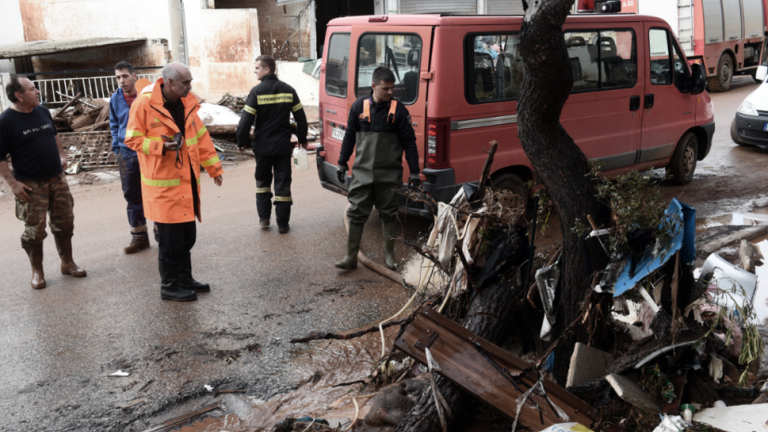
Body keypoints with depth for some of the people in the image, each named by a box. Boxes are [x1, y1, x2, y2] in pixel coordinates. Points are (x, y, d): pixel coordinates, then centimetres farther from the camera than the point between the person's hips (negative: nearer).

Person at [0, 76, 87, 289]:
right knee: (34, 231, 3)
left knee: (64, 223, 11)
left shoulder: (43, 111, 5)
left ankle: (67, 263, 26)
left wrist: (62, 155, 11)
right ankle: (37, 271, 19)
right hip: (30, 185, -5)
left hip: (57, 179, 6)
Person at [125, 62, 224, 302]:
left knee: (187, 236, 14)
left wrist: (214, 167, 14)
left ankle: (185, 279, 29)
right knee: (170, 238, -1)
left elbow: (201, 137, 14)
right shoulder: (144, 103, -11)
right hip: (163, 185, -7)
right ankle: (169, 286, 15)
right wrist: (161, 146, -22)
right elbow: (132, 139, -9)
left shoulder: (187, 103, 8)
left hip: (187, 181, 7)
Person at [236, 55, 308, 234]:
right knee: (283, 183, 6)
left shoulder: (257, 91, -10)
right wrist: (302, 139, 17)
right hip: (283, 145, 2)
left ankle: (264, 217, 16)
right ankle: (282, 224, 7)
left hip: (262, 145, -1)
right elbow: (301, 118, 3)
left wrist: (242, 142, 1)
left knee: (263, 180, 18)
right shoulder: (288, 90, 0)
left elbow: (246, 120, -13)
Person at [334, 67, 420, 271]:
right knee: (356, 213, 2)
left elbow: (409, 142, 0)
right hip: (362, 172, 1)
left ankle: (389, 255, 23)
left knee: (388, 214, 8)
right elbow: (350, 137, 11)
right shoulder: (359, 106, 2)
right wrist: (342, 164, 11)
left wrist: (414, 172, -2)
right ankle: (351, 257, 10)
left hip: (389, 174, -1)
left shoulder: (399, 110, -2)